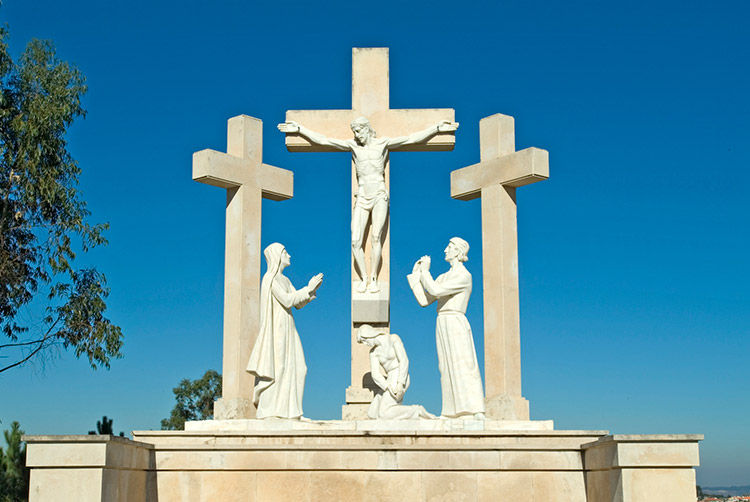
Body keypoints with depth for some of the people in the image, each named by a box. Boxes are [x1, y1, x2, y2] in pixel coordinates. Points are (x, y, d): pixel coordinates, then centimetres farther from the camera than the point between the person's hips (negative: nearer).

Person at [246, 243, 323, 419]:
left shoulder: (284, 280, 20)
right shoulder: (270, 277, -9)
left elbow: (298, 304, 16)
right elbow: (286, 300, -19)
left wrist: (312, 289, 1)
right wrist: (307, 289, -12)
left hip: (287, 329, 9)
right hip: (276, 327, -9)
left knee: (296, 368, 4)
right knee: (275, 369, -10)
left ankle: (287, 409, 6)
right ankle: (267, 411, -7)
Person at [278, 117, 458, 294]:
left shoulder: (383, 143, 3)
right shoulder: (352, 145, 7)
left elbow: (412, 138, 0)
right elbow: (323, 140, 5)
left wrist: (438, 128, -6)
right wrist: (299, 129, 0)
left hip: (379, 196, -2)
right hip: (362, 198, 2)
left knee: (376, 238, -11)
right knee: (355, 242, -7)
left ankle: (374, 278, 1)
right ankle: (363, 278, 8)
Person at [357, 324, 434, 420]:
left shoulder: (393, 338, -7)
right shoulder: (373, 352, 10)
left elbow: (404, 360, -14)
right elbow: (375, 374, 0)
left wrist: (400, 383, -24)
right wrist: (388, 387, -18)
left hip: (400, 380, -8)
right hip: (390, 382, 8)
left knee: (383, 414, -19)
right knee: (372, 413, -1)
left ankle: (418, 412, -8)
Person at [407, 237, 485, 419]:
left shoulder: (464, 276, -7)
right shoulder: (443, 277, 20)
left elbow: (436, 291, -18)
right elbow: (424, 300, 14)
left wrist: (425, 271, -4)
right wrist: (416, 274, 15)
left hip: (456, 324, -8)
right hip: (442, 325, 8)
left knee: (464, 367, -16)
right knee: (447, 369, 5)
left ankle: (478, 413, -22)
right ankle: (450, 413, 6)